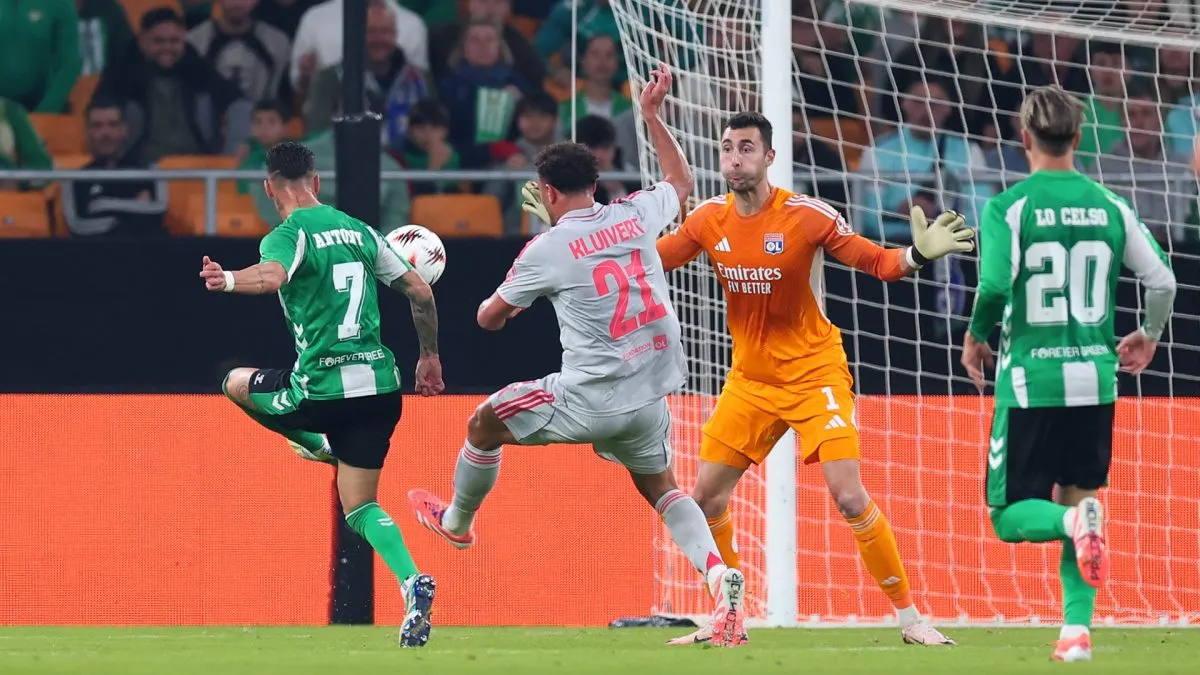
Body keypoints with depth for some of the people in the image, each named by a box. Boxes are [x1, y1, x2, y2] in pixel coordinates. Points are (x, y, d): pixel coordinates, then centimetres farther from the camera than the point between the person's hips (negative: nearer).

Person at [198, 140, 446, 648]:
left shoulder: (289, 235, -7)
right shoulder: (359, 231, 13)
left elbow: (272, 276, -32)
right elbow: (420, 292, 14)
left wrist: (228, 280, -45)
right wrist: (429, 355, 25)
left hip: (324, 390, -6)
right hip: (381, 386, 6)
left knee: (237, 382, 25)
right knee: (360, 508, 10)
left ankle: (319, 446, 21)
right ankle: (411, 582, -16)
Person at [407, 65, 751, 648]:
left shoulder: (545, 251, -9)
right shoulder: (636, 215, 3)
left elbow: (489, 317, 6)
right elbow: (680, 181, 28)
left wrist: (498, 308, 30)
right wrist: (652, 116, 34)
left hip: (591, 398, -5)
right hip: (651, 397, 5)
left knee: (484, 423, 17)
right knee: (661, 489, 20)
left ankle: (456, 522, 41)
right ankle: (718, 573, -7)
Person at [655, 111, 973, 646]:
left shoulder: (806, 216, -16)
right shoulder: (709, 220, -3)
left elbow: (878, 263, -13)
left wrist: (917, 255, -34)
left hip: (813, 375, -5)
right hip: (750, 378, 5)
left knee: (849, 497, -15)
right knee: (706, 496, 3)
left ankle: (910, 617, -4)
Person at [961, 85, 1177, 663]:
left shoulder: (1007, 208, -7)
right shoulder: (1110, 206, 4)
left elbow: (994, 289, -18)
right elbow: (1162, 280, 2)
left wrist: (975, 341, 2)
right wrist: (1148, 337, 22)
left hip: (1030, 382, -3)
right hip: (1094, 381, 3)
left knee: (1010, 516, 5)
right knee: (1079, 498, 16)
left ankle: (1075, 522, -27)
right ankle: (1077, 629, 3)